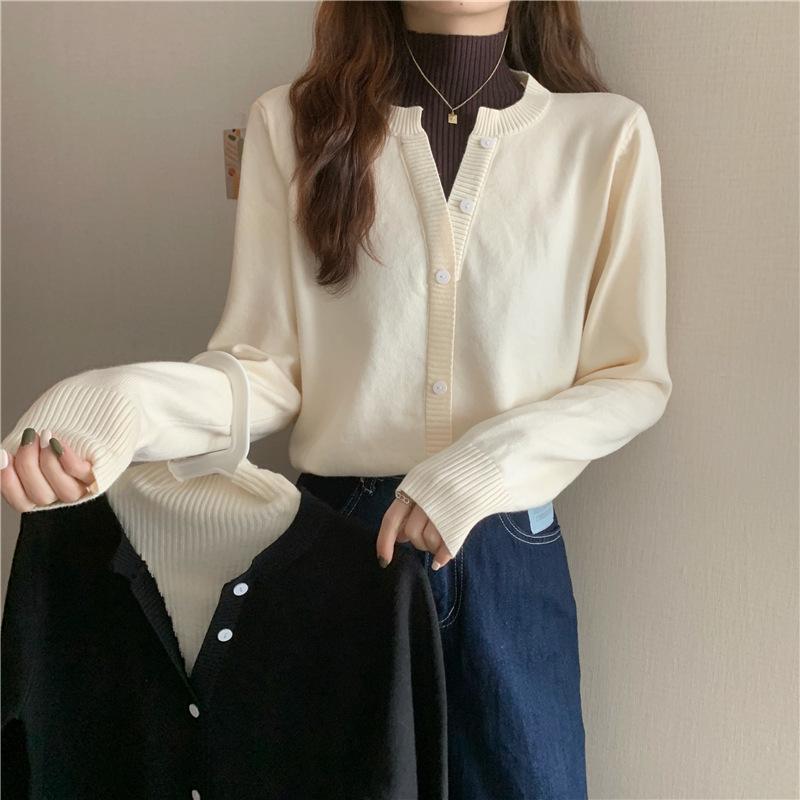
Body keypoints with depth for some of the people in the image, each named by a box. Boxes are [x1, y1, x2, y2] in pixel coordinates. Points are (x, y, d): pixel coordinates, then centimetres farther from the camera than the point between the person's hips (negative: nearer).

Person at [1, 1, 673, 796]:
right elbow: (268, 368, -6)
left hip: (509, 552, 0)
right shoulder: (293, 120, -4)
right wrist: (115, 404, -25)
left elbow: (634, 378, -2)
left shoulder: (606, 131, -6)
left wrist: (482, 468, -17)